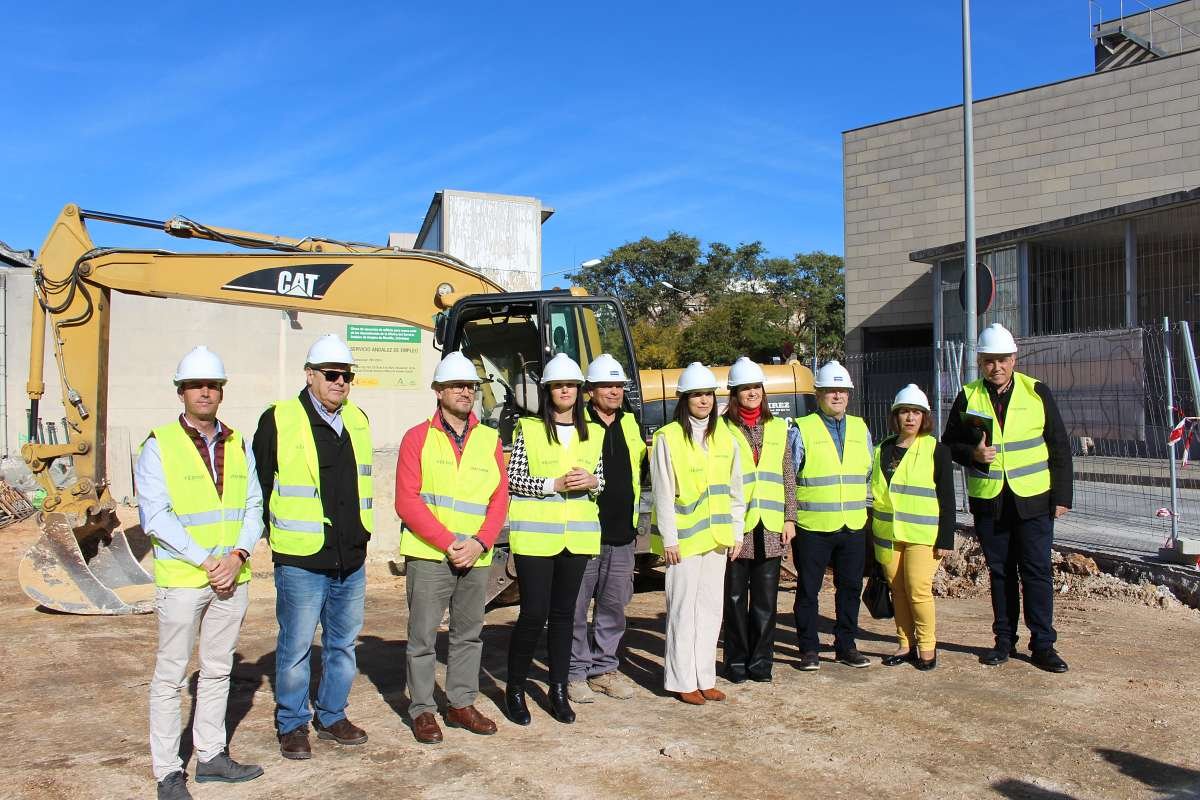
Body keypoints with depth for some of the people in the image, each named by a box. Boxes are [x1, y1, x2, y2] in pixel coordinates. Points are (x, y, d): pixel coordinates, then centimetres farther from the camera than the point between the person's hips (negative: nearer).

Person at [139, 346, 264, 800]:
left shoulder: (238, 445, 9)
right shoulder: (159, 445, -5)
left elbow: (253, 506, 6)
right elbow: (155, 516, -12)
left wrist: (238, 555, -10)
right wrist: (204, 561, -15)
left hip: (233, 577, 5)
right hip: (181, 578, -5)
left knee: (217, 671, 14)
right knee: (170, 676, 3)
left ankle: (210, 755, 27)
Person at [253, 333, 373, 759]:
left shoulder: (357, 421, 10)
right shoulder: (279, 420, -7)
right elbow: (259, 486, -2)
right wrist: (277, 534, -1)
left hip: (351, 561, 6)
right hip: (301, 562, -5)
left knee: (343, 644, 15)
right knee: (296, 647, 4)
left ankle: (332, 716, 30)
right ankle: (292, 725, 21)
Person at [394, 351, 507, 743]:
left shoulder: (490, 440, 9)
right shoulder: (418, 437, -1)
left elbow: (499, 499, 5)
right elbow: (406, 501, -8)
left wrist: (479, 543, -10)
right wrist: (448, 543, -15)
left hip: (476, 559, 4)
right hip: (428, 556, -3)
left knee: (469, 634, 13)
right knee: (423, 635, 2)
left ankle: (461, 703, 27)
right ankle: (423, 710, 17)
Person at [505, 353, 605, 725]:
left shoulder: (592, 433, 10)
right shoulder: (528, 429, -2)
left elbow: (601, 479, 16)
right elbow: (512, 479, -5)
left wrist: (592, 482, -7)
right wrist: (553, 484, -16)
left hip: (577, 535, 4)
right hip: (535, 535, -4)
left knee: (564, 613, 10)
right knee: (534, 613, -4)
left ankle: (559, 690, 21)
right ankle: (515, 688, 15)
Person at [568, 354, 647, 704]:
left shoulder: (630, 424, 13)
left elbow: (645, 465, 26)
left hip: (621, 532, 6)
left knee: (613, 604, 13)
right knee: (577, 606, 2)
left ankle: (603, 668, 26)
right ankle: (576, 671, 15)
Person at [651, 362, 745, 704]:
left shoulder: (725, 438, 9)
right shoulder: (667, 438, -7)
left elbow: (735, 489, 12)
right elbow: (663, 494, -9)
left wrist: (736, 532, 8)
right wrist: (669, 538, -12)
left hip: (716, 536, 5)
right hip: (683, 537, -5)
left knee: (710, 609, 11)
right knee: (683, 610, 1)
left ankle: (705, 678, 22)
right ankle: (682, 681, 12)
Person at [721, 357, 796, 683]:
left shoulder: (777, 427, 11)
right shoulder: (723, 428, 0)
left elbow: (788, 476, 12)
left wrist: (789, 518, 6)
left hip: (770, 525, 3)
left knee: (766, 598, 8)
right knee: (736, 598, 5)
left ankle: (761, 662, 20)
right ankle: (737, 662, 17)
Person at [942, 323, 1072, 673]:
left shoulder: (1036, 392, 0)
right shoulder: (968, 397, 2)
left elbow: (1059, 447, 3)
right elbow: (949, 444, 8)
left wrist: (1062, 496, -1)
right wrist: (973, 454, -14)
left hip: (1033, 499, -1)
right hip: (988, 500, 1)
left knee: (1037, 571, 2)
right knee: (1000, 572, 10)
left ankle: (1043, 644, 13)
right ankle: (1005, 640, 21)